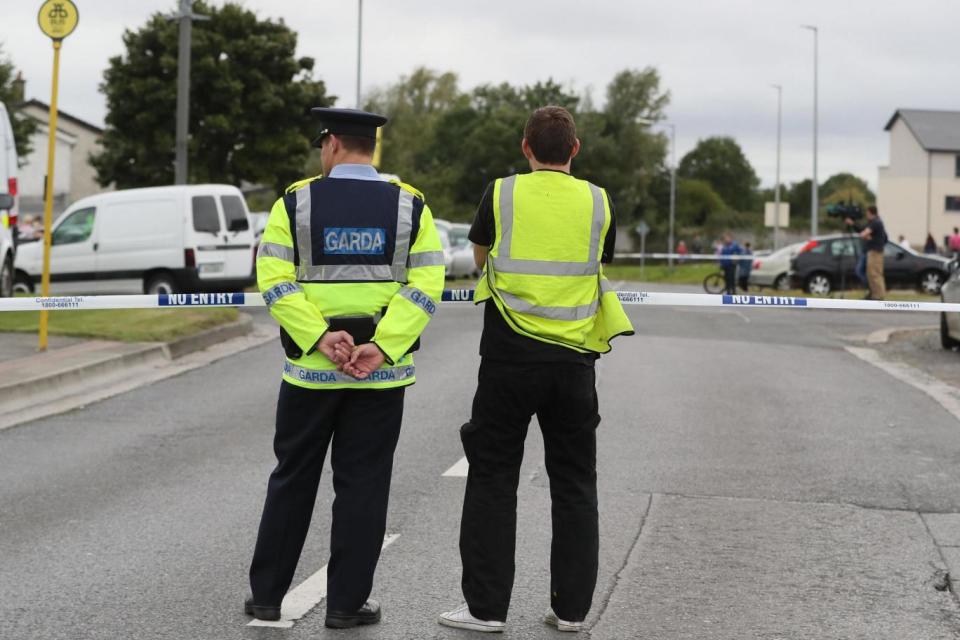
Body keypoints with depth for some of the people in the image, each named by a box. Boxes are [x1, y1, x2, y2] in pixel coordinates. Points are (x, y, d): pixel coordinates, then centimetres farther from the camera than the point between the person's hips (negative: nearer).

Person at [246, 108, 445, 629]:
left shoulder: (296, 202, -1)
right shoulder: (410, 206, 1)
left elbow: (274, 279, -10)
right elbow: (426, 284, -8)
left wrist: (320, 337, -15)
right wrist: (381, 348, -14)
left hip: (310, 370, 0)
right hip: (382, 373, 0)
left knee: (293, 481, 12)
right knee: (362, 486, 6)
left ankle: (266, 595, 18)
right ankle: (346, 603, 9)